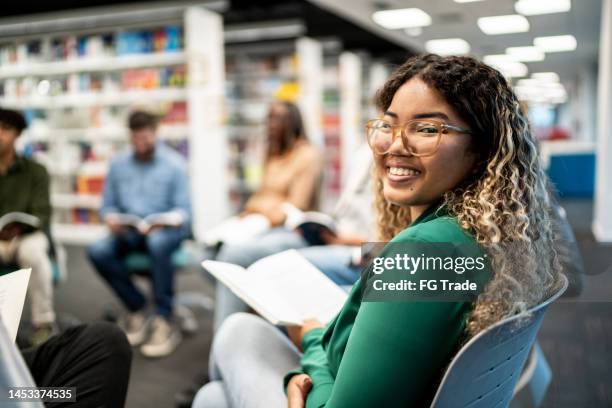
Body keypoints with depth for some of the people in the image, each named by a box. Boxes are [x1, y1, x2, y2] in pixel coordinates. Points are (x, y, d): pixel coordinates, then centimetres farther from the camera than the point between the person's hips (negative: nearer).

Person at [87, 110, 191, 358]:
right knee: (97, 252, -25)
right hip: (129, 232, 4)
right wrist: (111, 219, -13)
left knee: (158, 242, -39)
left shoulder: (174, 164, -1)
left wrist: (164, 222, -26)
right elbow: (107, 205, 10)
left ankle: (164, 321, -30)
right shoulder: (118, 165, 10)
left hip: (166, 230, -4)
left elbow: (183, 210, -6)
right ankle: (136, 310, -9)